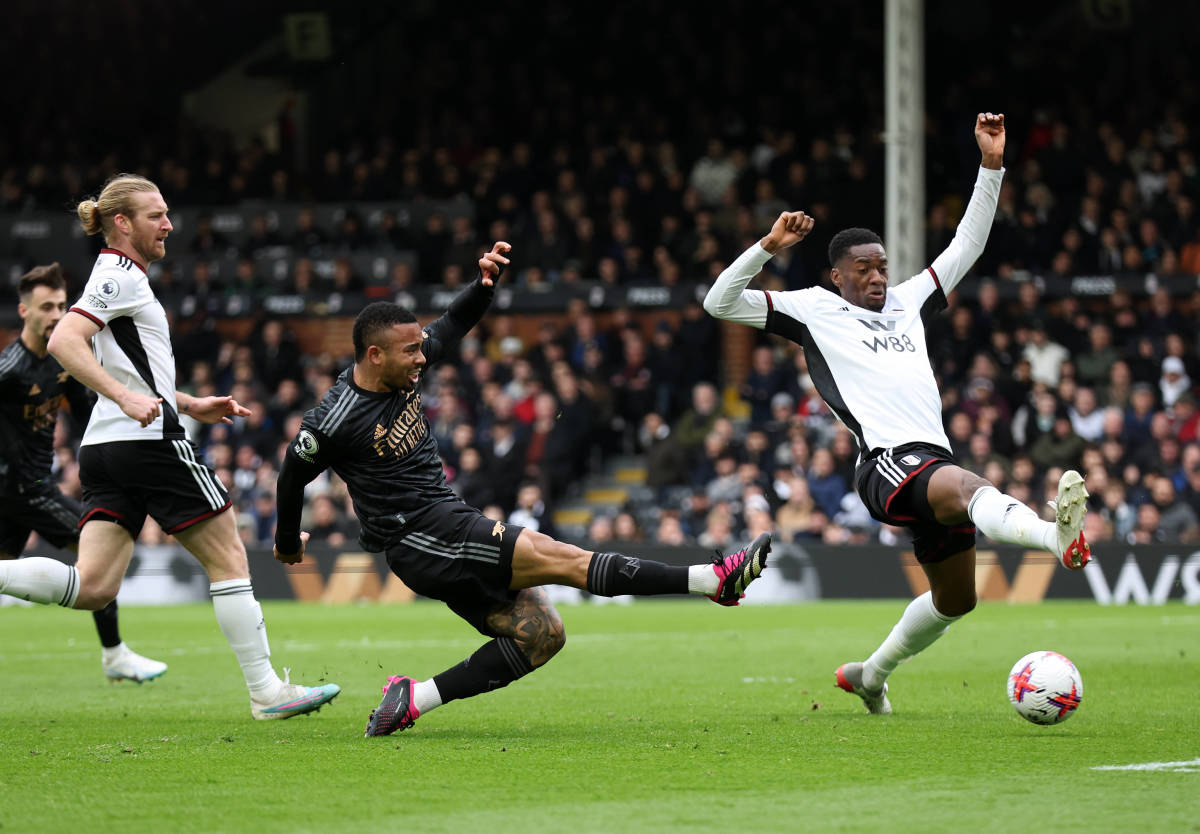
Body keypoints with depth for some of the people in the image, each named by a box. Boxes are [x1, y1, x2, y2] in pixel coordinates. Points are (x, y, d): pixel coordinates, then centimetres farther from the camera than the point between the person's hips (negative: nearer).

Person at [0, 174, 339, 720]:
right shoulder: (120, 276, -8)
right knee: (228, 557, 0)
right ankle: (266, 691, 3)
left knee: (92, 588, -2)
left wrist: (190, 405, 28)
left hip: (106, 449, 9)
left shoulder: (119, 276, 23)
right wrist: (127, 396, -31)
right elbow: (62, 342, -22)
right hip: (150, 443, -9)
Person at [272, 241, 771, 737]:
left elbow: (455, 323, 20)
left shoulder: (405, 369, 4)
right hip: (418, 538, -10)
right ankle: (712, 580, -24)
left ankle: (413, 698, -1)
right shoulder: (334, 422, -16)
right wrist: (287, 542, 18)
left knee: (540, 635, 2)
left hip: (449, 521, 10)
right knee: (563, 559, -17)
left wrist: (486, 282, -1)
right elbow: (293, 475, 1)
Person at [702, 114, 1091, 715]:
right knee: (967, 486, -37)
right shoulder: (815, 310, 11)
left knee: (955, 599, 13)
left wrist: (991, 166, 22)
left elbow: (966, 246, 29)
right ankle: (1059, 536, -67)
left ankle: (870, 675, 34)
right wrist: (767, 248, -7)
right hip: (887, 460, -8)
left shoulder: (907, 302, 25)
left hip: (936, 460, 8)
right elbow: (720, 303, 5)